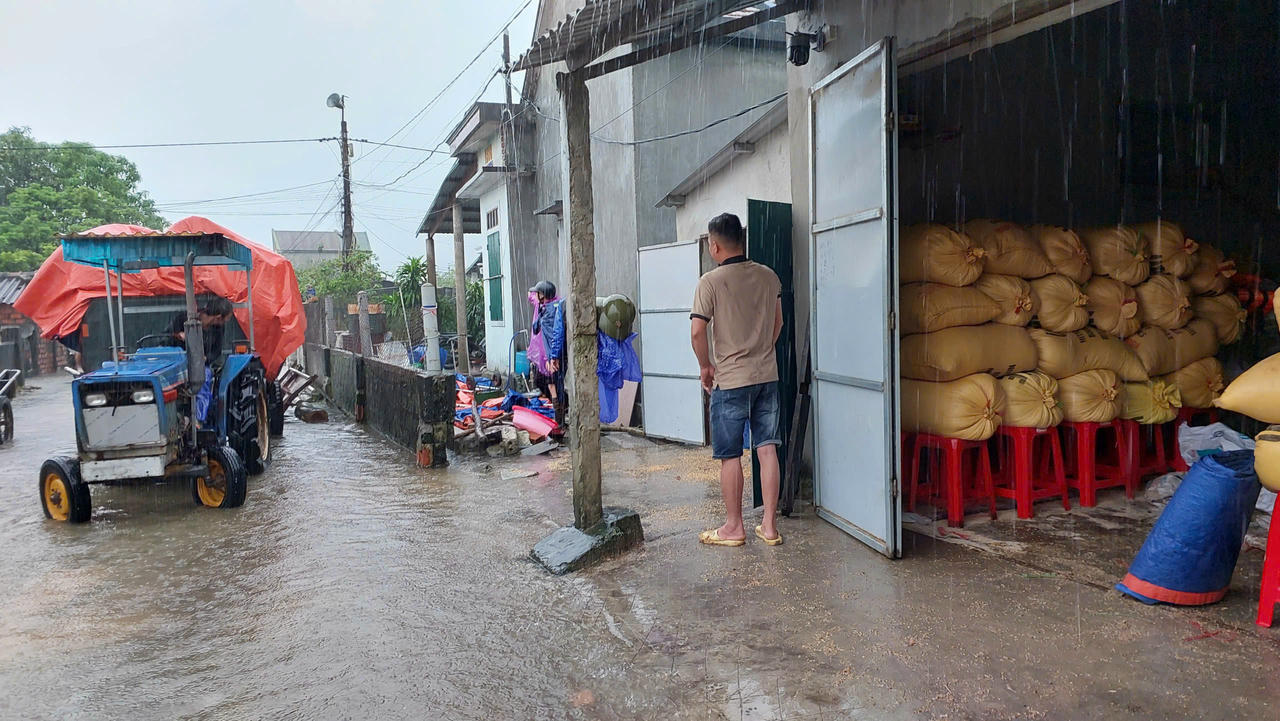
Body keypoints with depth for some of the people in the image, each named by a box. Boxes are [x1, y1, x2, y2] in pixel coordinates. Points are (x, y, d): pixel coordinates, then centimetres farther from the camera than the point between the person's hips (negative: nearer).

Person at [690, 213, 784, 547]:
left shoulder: (711, 281, -11)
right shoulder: (769, 276, 6)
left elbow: (698, 331, -15)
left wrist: (706, 366, 0)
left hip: (730, 380, -5)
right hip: (767, 375, 5)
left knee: (730, 456, 5)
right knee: (767, 448, 8)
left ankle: (733, 527, 15)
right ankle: (769, 525, 12)